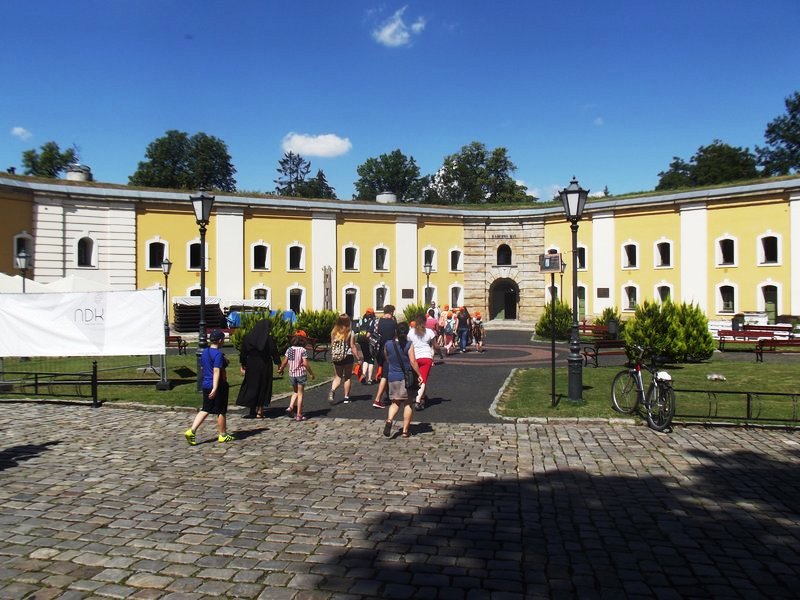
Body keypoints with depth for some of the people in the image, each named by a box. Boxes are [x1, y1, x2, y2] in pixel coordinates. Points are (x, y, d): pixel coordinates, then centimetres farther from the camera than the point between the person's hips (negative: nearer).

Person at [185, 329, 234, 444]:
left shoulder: (204, 352, 9)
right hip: (218, 386, -8)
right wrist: (215, 388, -27)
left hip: (206, 385, 8)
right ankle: (223, 435, 17)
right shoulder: (218, 354, -17)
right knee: (221, 411, 5)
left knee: (205, 410, 13)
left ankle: (191, 431, 0)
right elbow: (216, 371, -24)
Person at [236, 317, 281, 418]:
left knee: (251, 386, 12)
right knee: (263, 387, 8)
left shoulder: (248, 336, -1)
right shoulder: (269, 338, -10)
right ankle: (259, 412, 9)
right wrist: (279, 364, 3)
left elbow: (243, 352, 1)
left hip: (251, 366, 2)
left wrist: (243, 366, 8)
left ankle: (252, 411, 10)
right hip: (265, 366, -2)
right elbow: (274, 353, -7)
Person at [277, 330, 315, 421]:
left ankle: (290, 407, 2)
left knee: (295, 392, 22)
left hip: (291, 374, 5)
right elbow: (305, 363, -15)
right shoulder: (303, 350, -12)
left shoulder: (289, 349, 2)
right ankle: (299, 415, 5)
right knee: (300, 394, 4)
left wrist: (280, 369, 22)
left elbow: (285, 361, 5)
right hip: (301, 374, -4)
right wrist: (311, 373, -5)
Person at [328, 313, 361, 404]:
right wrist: (358, 358, -4)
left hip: (336, 358, 3)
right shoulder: (350, 333, -9)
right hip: (348, 357, -3)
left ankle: (332, 390, -14)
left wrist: (333, 356, 18)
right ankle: (346, 397, 15)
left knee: (337, 377, 12)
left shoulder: (334, 332, 0)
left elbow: (332, 345, 6)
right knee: (347, 377, 11)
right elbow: (353, 347, -11)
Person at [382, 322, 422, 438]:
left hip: (393, 377, 3)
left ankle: (389, 420, -14)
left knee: (395, 402, 14)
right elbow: (413, 362, -13)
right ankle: (405, 430, 11)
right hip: (407, 377, -3)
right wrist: (419, 375, -5)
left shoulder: (388, 344, 0)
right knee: (408, 403, 9)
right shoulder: (409, 344, -11)